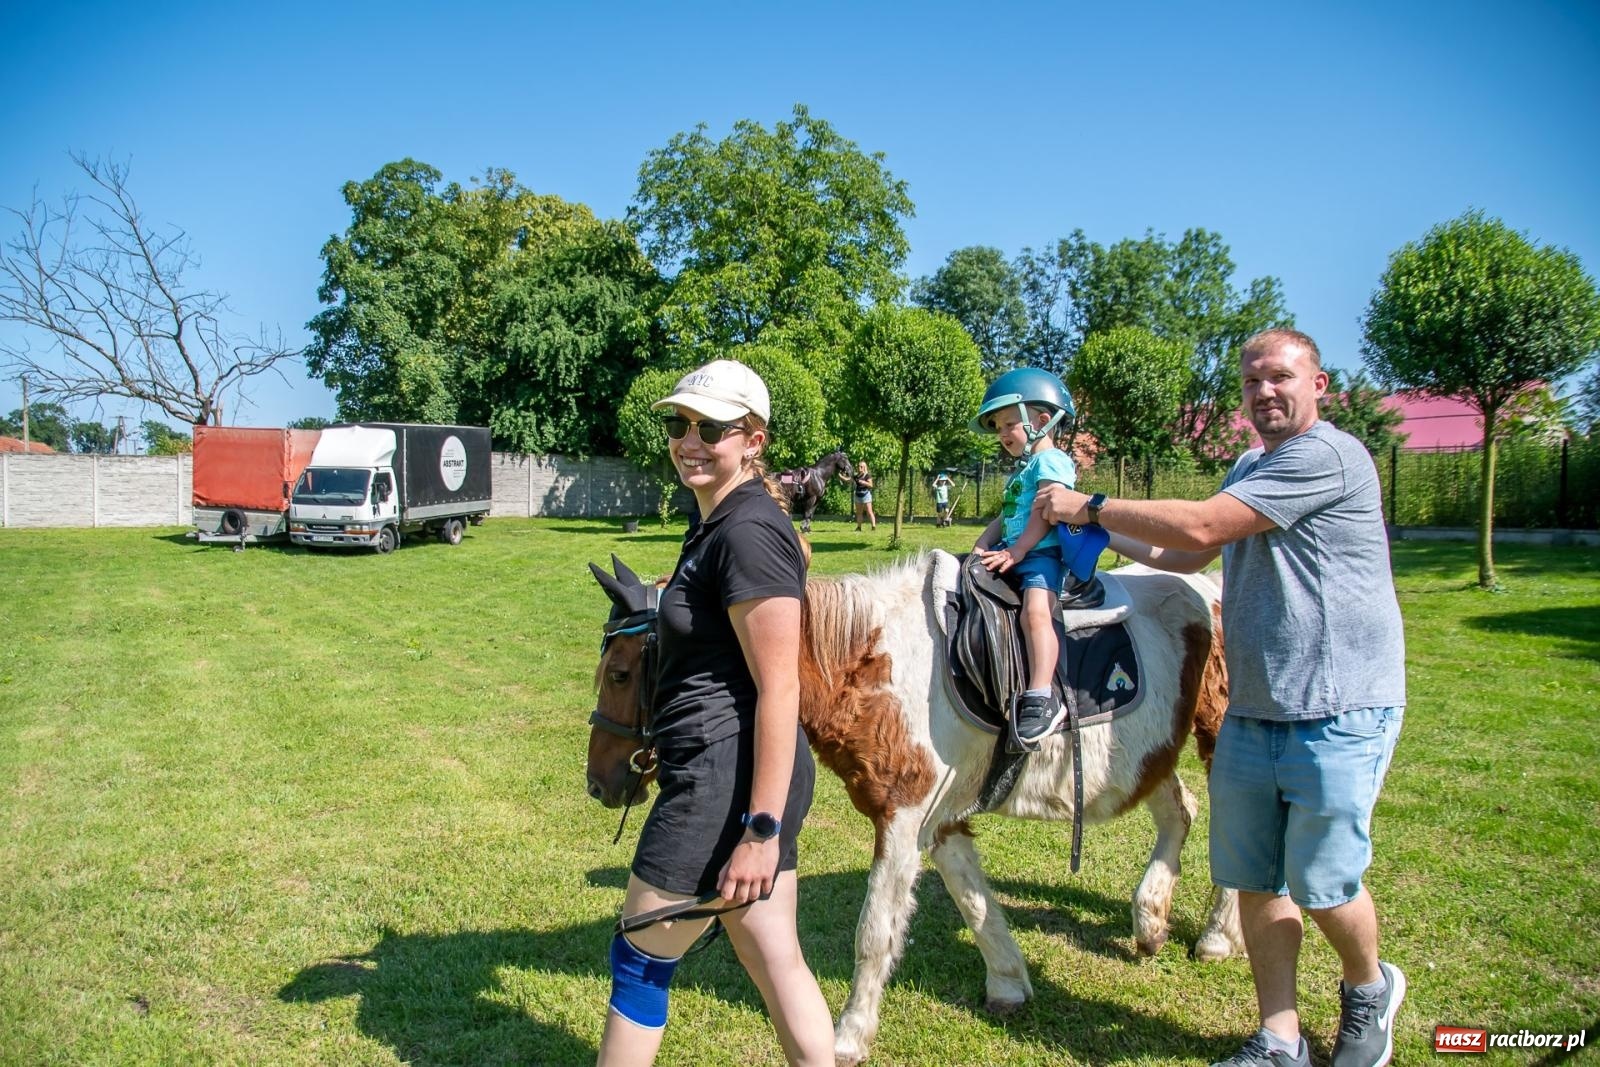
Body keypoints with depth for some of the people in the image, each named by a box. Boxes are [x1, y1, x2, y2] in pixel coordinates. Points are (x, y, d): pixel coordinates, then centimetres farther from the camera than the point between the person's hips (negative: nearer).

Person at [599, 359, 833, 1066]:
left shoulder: (748, 531, -18)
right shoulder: (715, 522, 13)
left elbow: (779, 688, -22)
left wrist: (761, 830, -22)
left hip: (727, 781, -10)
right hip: (741, 777, 10)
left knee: (639, 962, 9)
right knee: (777, 964, 16)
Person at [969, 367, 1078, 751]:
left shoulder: (1050, 461, -3)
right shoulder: (1021, 473, 27)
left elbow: (1043, 516, -15)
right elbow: (1005, 517, 22)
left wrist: (1014, 553, -20)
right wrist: (983, 545, 6)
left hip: (1042, 554, -11)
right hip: (1012, 555, 11)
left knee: (1035, 609, -31)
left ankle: (1041, 699, -38)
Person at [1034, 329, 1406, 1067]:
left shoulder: (1327, 456, -15)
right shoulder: (1252, 467, 16)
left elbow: (1198, 526, -22)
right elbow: (1188, 555, 22)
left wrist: (1090, 506, -13)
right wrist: (1094, 533, 15)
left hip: (1337, 710, -8)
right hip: (1251, 712, 8)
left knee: (1321, 883, 1)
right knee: (1254, 881, 9)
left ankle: (1370, 990, 33)